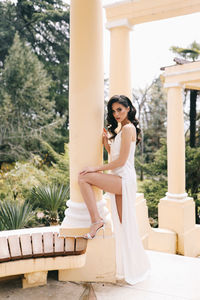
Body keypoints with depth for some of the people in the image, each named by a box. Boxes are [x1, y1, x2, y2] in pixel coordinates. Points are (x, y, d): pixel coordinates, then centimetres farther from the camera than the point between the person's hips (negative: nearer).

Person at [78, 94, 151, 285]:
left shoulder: (128, 128, -10)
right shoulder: (121, 129, 21)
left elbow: (121, 160, -16)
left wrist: (97, 168, -13)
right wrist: (106, 142, 7)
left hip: (124, 180, -10)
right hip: (119, 181, 10)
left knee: (84, 178, -19)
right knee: (123, 225, 12)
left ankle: (96, 220, -14)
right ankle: (131, 268, 22)